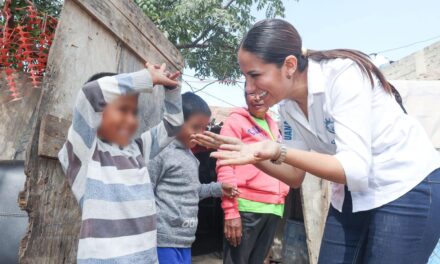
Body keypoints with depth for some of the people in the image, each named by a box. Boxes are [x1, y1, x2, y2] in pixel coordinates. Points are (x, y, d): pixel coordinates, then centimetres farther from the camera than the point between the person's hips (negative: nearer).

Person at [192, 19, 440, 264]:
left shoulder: (343, 74, -25)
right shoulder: (288, 105, -5)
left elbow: (356, 170, -31)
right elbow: (296, 176, 1)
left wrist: (277, 151, -40)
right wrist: (250, 151, -13)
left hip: (407, 188, -6)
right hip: (352, 194, 6)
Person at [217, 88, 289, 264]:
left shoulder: (274, 126, 17)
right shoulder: (236, 121, -2)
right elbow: (225, 166, -9)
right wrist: (230, 210, -15)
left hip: (274, 208, 6)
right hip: (246, 207, -6)